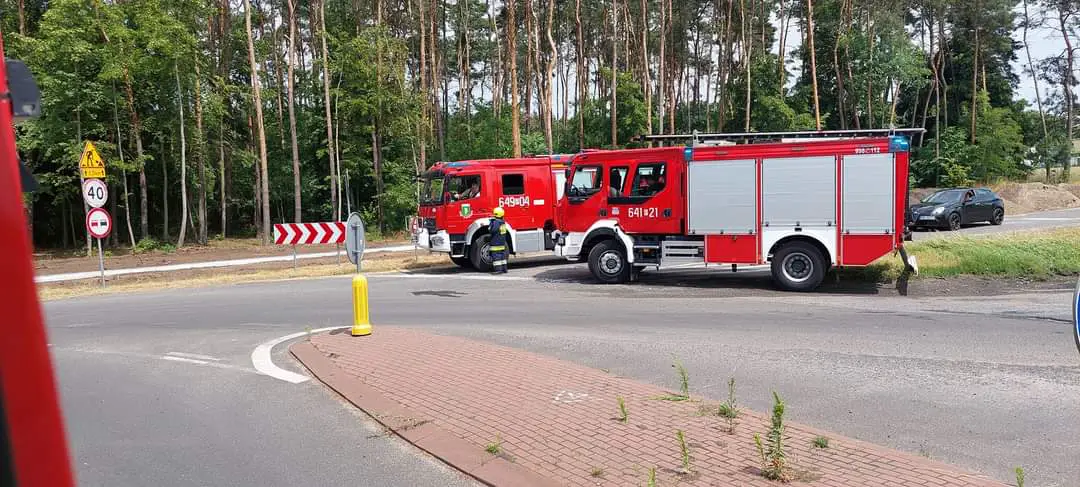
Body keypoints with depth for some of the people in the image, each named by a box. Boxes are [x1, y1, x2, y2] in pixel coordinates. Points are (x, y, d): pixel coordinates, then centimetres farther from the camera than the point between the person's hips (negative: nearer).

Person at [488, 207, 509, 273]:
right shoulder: (503, 222, 10)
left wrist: (491, 222, -13)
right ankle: (504, 268, 17)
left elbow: (492, 230, -24)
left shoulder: (496, 222, -17)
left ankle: (498, 269, -8)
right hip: (502, 243, 9)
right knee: (502, 255, 13)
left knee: (496, 256, -5)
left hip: (496, 243, -9)